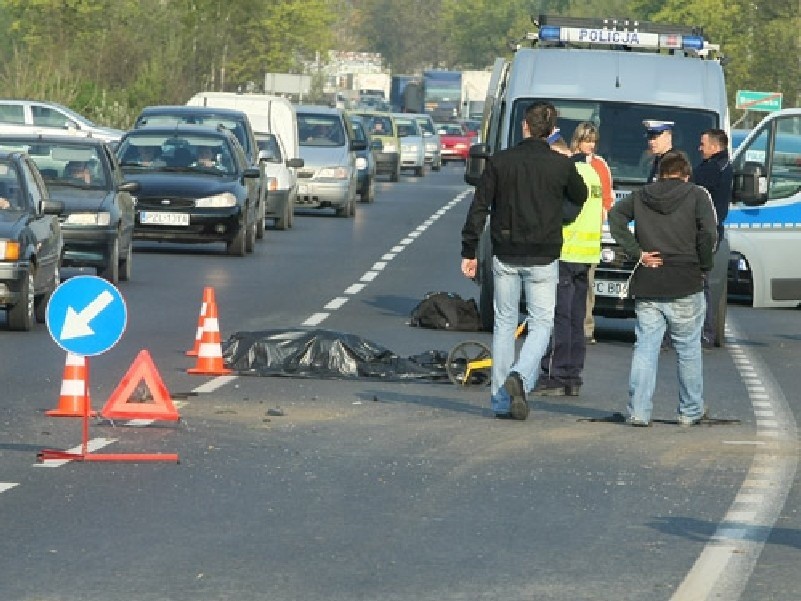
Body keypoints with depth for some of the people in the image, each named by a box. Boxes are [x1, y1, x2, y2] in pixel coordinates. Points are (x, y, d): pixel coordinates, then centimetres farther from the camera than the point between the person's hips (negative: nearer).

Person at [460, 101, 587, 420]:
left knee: (504, 323, 11)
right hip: (543, 259, -2)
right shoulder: (561, 165, -5)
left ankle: (500, 398, 11)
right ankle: (520, 377, -20)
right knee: (541, 323, 6)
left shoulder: (500, 161, -2)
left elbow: (478, 208, -2)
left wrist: (469, 252, 4)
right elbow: (580, 197, 14)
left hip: (505, 256, 2)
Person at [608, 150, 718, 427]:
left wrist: (636, 252, -3)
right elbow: (708, 233, -11)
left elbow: (615, 216, -2)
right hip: (686, 289, -2)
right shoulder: (696, 195, 0)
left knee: (645, 347, 4)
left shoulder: (641, 196, 10)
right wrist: (703, 266, 1)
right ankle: (690, 412, 14)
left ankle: (638, 411, -4)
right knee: (688, 349, 9)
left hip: (647, 288, 2)